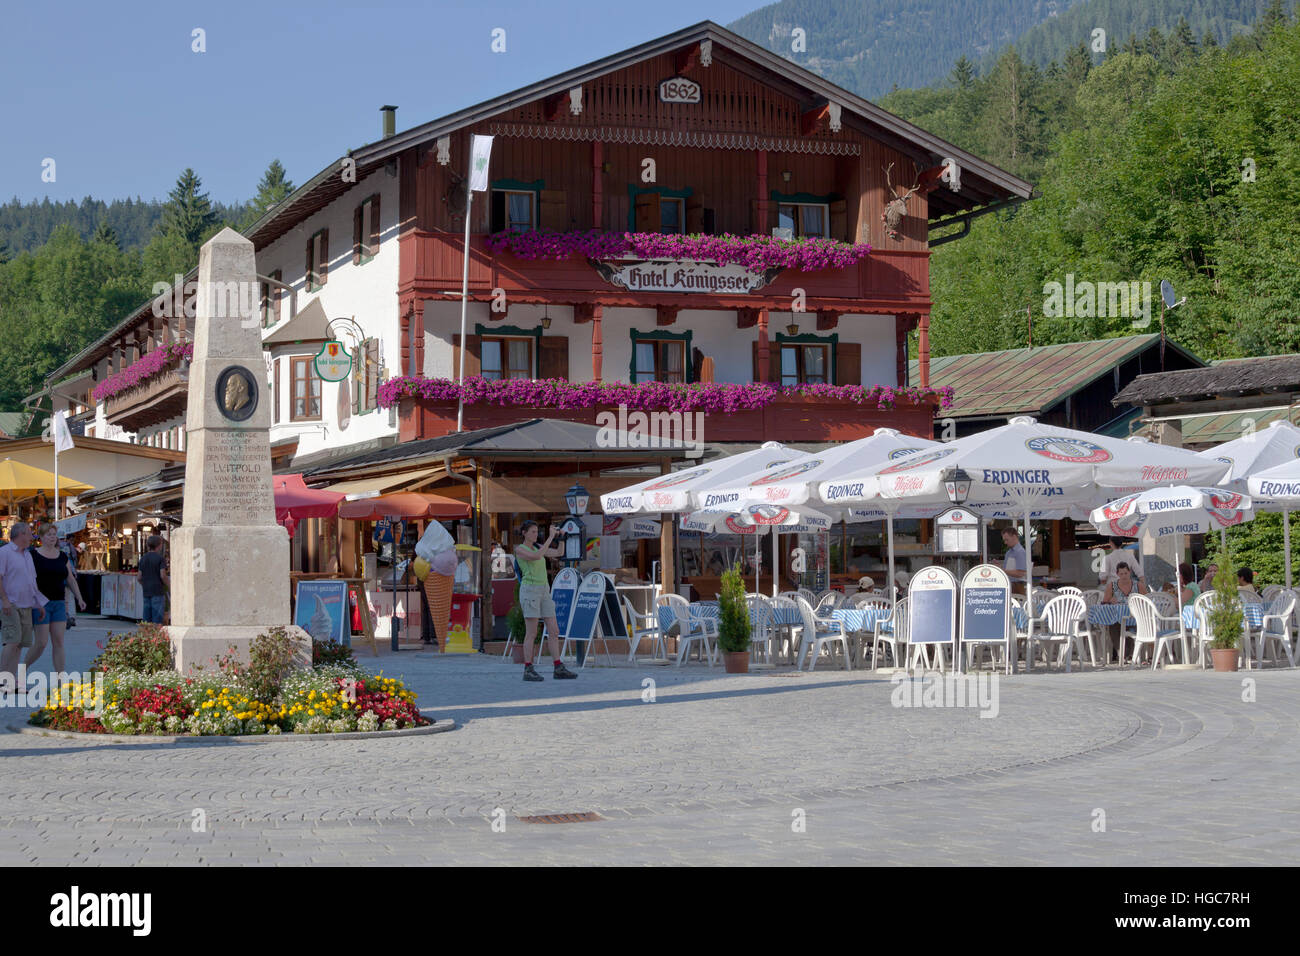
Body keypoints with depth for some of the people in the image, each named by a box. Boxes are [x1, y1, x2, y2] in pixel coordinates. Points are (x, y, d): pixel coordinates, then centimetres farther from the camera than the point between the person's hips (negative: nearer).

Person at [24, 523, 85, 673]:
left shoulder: (62, 557, 12)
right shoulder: (33, 555, -3)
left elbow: (71, 580, 16)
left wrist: (79, 598, 6)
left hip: (59, 604, 5)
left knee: (58, 642, 0)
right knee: (41, 643, -8)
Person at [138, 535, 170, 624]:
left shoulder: (143, 559, 10)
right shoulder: (159, 558, -8)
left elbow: (140, 578, 11)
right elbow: (163, 576, -14)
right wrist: (171, 587, -1)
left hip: (146, 593, 6)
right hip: (158, 592, -6)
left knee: (147, 620, 7)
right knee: (157, 620, -6)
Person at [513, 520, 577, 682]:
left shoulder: (537, 547, 17)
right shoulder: (520, 550, -5)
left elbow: (559, 553, 13)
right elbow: (537, 556, -23)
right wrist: (550, 537, -22)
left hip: (544, 590, 8)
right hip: (529, 590, -8)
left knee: (554, 631, 2)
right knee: (531, 633, -8)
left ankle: (559, 669, 1)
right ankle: (528, 670, -5)